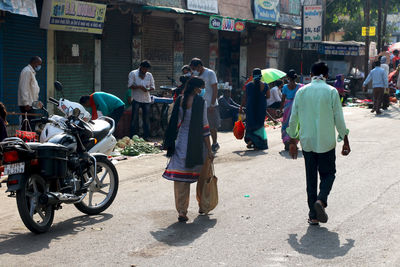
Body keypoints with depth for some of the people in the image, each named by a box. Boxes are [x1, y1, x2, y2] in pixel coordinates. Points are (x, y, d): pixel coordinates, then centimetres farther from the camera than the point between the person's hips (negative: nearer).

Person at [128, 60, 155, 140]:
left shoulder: (149, 75, 11)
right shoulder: (133, 73, 1)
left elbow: (153, 87, 10)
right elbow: (130, 85, -6)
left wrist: (148, 89, -13)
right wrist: (140, 87, -20)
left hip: (146, 99, 3)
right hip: (136, 99, -3)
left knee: (146, 118, 4)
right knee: (134, 118, -1)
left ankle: (146, 136, 9)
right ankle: (133, 136, 4)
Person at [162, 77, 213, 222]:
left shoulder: (180, 100, 4)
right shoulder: (200, 102, -10)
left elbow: (175, 123, 8)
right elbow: (204, 126, -10)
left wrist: (171, 144, 17)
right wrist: (209, 149, -6)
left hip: (181, 143, 4)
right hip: (197, 144, -3)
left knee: (180, 178, 3)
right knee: (202, 175, 16)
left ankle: (181, 211, -2)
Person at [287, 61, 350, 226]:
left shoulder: (301, 92, 3)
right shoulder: (331, 91, -5)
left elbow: (293, 119, 5)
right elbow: (339, 119, -5)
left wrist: (292, 142, 15)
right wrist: (345, 142, 4)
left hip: (307, 143, 3)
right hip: (326, 143, -2)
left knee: (311, 177, 11)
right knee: (328, 173, 12)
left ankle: (313, 215, 10)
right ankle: (321, 200, -15)